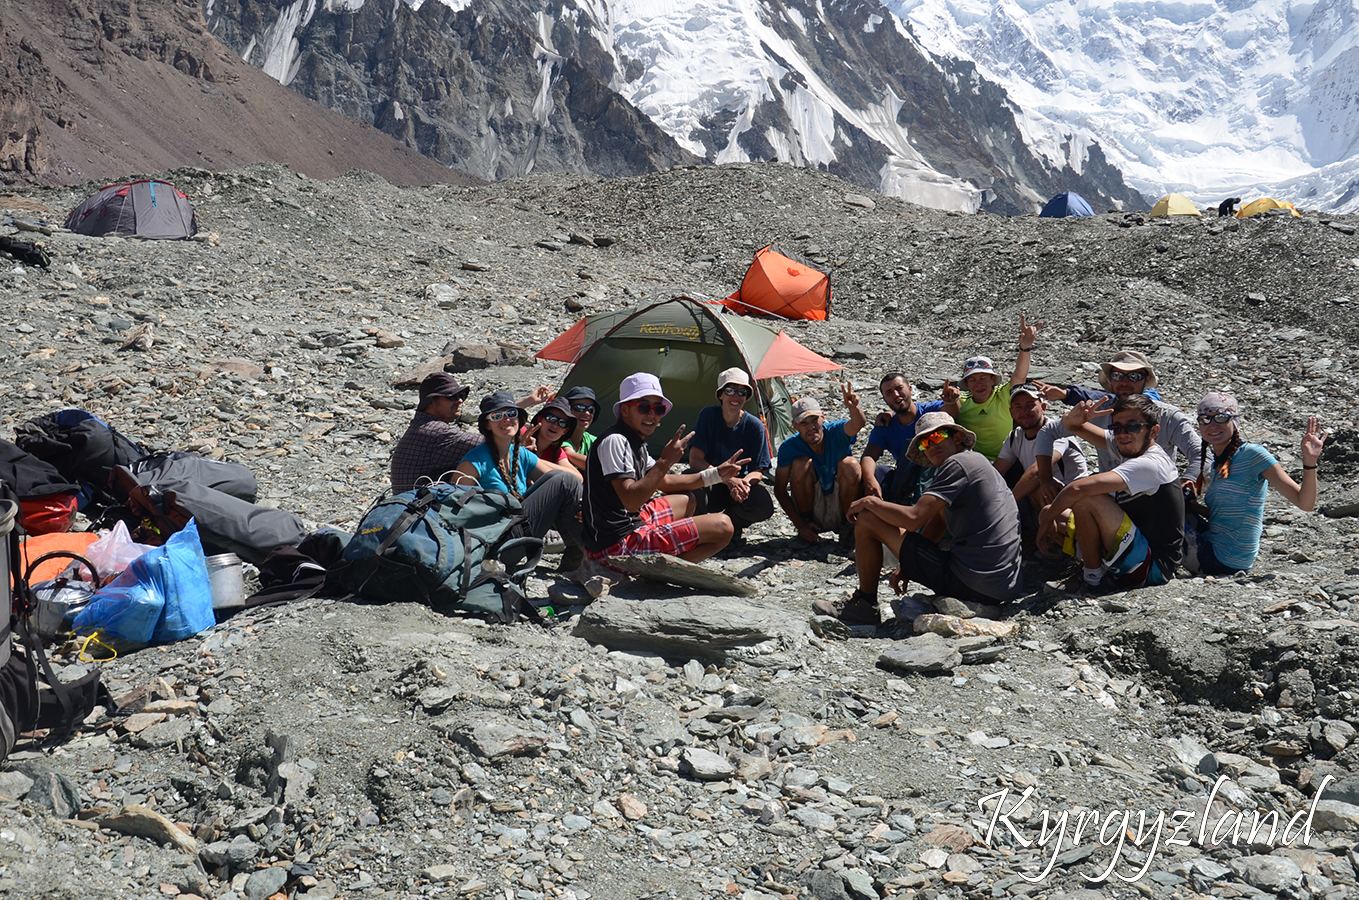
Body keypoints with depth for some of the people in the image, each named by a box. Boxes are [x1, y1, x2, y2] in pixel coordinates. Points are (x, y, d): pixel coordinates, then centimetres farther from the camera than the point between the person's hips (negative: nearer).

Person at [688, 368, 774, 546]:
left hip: (740, 483, 1)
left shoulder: (755, 426, -9)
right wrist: (729, 480, -32)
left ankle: (730, 525, 3)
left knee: (764, 506, -30)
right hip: (711, 487, -1)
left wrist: (744, 483, -35)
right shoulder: (708, 416, -12)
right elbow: (695, 460, -18)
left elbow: (757, 471, -9)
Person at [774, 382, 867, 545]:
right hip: (811, 509, 0)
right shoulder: (789, 447, -15)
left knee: (850, 465, -27)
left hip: (839, 510, 0)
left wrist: (853, 407, -64)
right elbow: (779, 490, -10)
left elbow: (858, 424, -39)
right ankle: (807, 520, -7)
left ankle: (848, 524, -7)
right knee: (802, 464, -25)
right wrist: (800, 524, -18)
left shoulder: (835, 432, -16)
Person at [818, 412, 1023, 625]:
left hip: (968, 582, -10)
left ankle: (864, 606, 14)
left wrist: (869, 502, -1)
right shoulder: (979, 461, 21)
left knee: (867, 520, -3)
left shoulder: (957, 463, -9)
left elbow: (913, 519, -18)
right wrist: (907, 566, 23)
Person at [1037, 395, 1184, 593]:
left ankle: (1093, 578, -11)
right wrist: (1074, 418, -13)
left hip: (1154, 566, -9)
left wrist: (1047, 520, -18)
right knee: (1054, 515, 7)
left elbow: (1077, 489, -33)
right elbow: (1070, 425, 12)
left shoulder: (1151, 464, -23)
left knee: (1085, 499, -26)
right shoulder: (1126, 447, 4)